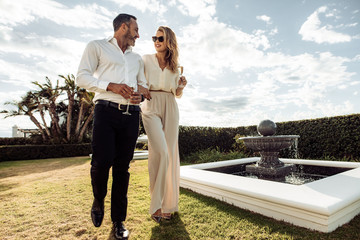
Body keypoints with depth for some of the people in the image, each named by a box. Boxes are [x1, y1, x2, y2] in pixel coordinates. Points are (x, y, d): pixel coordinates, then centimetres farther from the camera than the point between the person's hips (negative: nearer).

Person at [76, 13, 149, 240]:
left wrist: (140, 95, 2)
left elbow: (143, 84, 26)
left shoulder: (137, 58, 25)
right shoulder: (97, 46, 11)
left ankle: (119, 220, 17)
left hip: (131, 114, 4)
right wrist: (111, 86, -14)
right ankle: (98, 201, 24)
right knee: (102, 161, -10)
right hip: (106, 110, -3)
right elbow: (82, 77, 1)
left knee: (122, 167, 4)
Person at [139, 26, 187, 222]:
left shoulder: (174, 66, 17)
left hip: (170, 109, 3)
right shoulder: (146, 60, 11)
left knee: (170, 154, 1)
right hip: (151, 107, -2)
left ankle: (168, 203, 16)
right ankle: (156, 204, -5)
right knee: (159, 151, -20)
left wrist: (181, 85, -2)